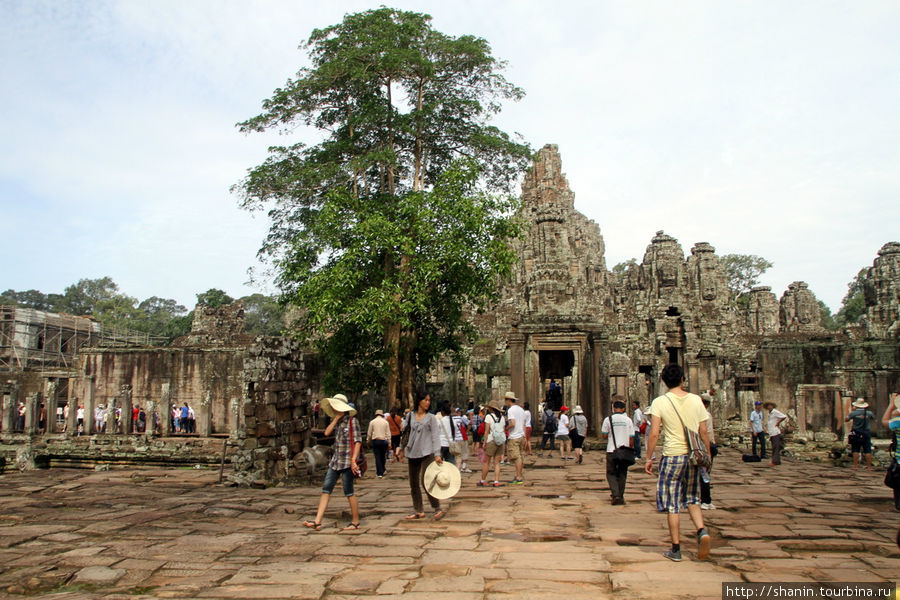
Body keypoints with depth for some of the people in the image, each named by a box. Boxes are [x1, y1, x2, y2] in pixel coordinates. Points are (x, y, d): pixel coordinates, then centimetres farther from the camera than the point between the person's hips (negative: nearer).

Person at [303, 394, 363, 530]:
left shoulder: (352, 420, -8)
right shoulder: (337, 421, 13)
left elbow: (358, 441, -12)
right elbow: (327, 432, -2)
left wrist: (353, 460, -19)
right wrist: (336, 418, -4)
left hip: (347, 461, -7)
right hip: (335, 460, 7)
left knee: (348, 492, -1)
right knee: (326, 489, 2)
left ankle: (356, 522, 12)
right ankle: (317, 522, 2)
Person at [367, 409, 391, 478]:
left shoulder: (372, 422, 2)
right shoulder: (385, 422, 3)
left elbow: (369, 433, 4)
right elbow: (388, 434, 3)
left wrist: (368, 441, 19)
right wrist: (389, 443, 6)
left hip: (375, 441, -1)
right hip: (384, 441, 1)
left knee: (377, 457, 0)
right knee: (383, 456, 14)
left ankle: (379, 473, -3)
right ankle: (382, 470, 23)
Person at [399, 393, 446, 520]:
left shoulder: (431, 418, 1)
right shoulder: (410, 416, 9)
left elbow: (435, 436, -5)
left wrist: (437, 454, -14)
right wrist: (402, 449, 15)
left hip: (426, 453, -4)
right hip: (412, 454, 4)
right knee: (413, 483, 8)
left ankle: (438, 509, -1)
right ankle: (419, 511, 20)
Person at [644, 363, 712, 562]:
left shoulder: (660, 402, -6)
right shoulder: (696, 400, 2)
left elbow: (654, 434, -10)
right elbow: (704, 432, 6)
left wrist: (649, 458, -1)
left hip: (672, 456, -3)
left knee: (672, 505, 6)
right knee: (692, 499, 19)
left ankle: (676, 549, 11)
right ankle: (702, 530, -5)